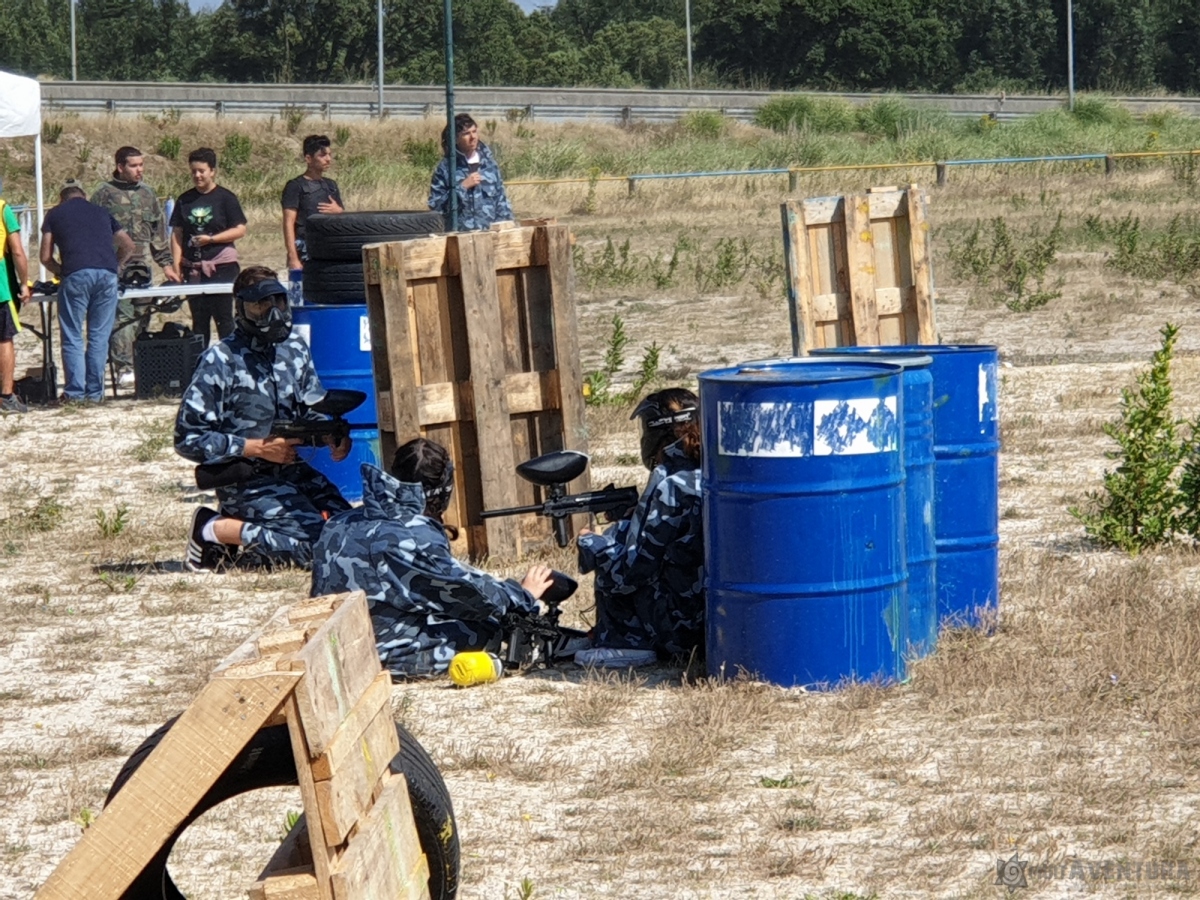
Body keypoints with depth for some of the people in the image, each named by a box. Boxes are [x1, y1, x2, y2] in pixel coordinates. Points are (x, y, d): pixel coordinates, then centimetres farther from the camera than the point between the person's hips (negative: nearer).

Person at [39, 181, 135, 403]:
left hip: (76, 275, -3)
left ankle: (75, 392, -1)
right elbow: (128, 246, 26)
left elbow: (46, 257, 14)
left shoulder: (55, 214, 18)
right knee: (99, 337, 9)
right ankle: (95, 393, 7)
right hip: (107, 275, 3)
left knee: (72, 337, 4)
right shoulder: (101, 212, 26)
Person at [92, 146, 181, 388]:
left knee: (142, 320, 4)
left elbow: (158, 231, 21)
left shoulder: (147, 193, 16)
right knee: (123, 318, -12)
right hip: (114, 269, -5)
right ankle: (124, 369, -14)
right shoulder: (104, 194, 1)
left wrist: (166, 263, 17)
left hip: (142, 268, 5)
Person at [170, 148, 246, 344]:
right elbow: (177, 234, 9)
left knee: (223, 318, -3)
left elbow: (240, 230, -4)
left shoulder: (226, 198, -1)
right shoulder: (185, 200, 10)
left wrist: (211, 239, -13)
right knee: (199, 320, 8)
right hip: (193, 267, 4)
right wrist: (176, 264, -1)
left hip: (221, 266, -4)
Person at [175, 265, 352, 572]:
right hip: (244, 481, -7)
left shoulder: (294, 349, 6)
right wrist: (258, 448, -17)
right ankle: (214, 529, -6)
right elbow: (188, 438, -13)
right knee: (316, 542, -23)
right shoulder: (219, 361, -13)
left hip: (292, 471, 7)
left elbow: (312, 408, 16)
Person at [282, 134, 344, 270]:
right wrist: (293, 258, -17)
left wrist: (338, 211, 1)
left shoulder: (331, 185, 17)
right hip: (306, 253, -6)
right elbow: (288, 224, -8)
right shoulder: (296, 186, -2)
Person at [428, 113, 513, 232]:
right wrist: (462, 187, -14)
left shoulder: (488, 163, 8)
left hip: (490, 231, 4)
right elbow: (435, 205, -8)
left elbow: (500, 198, 13)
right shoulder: (446, 167, -3)